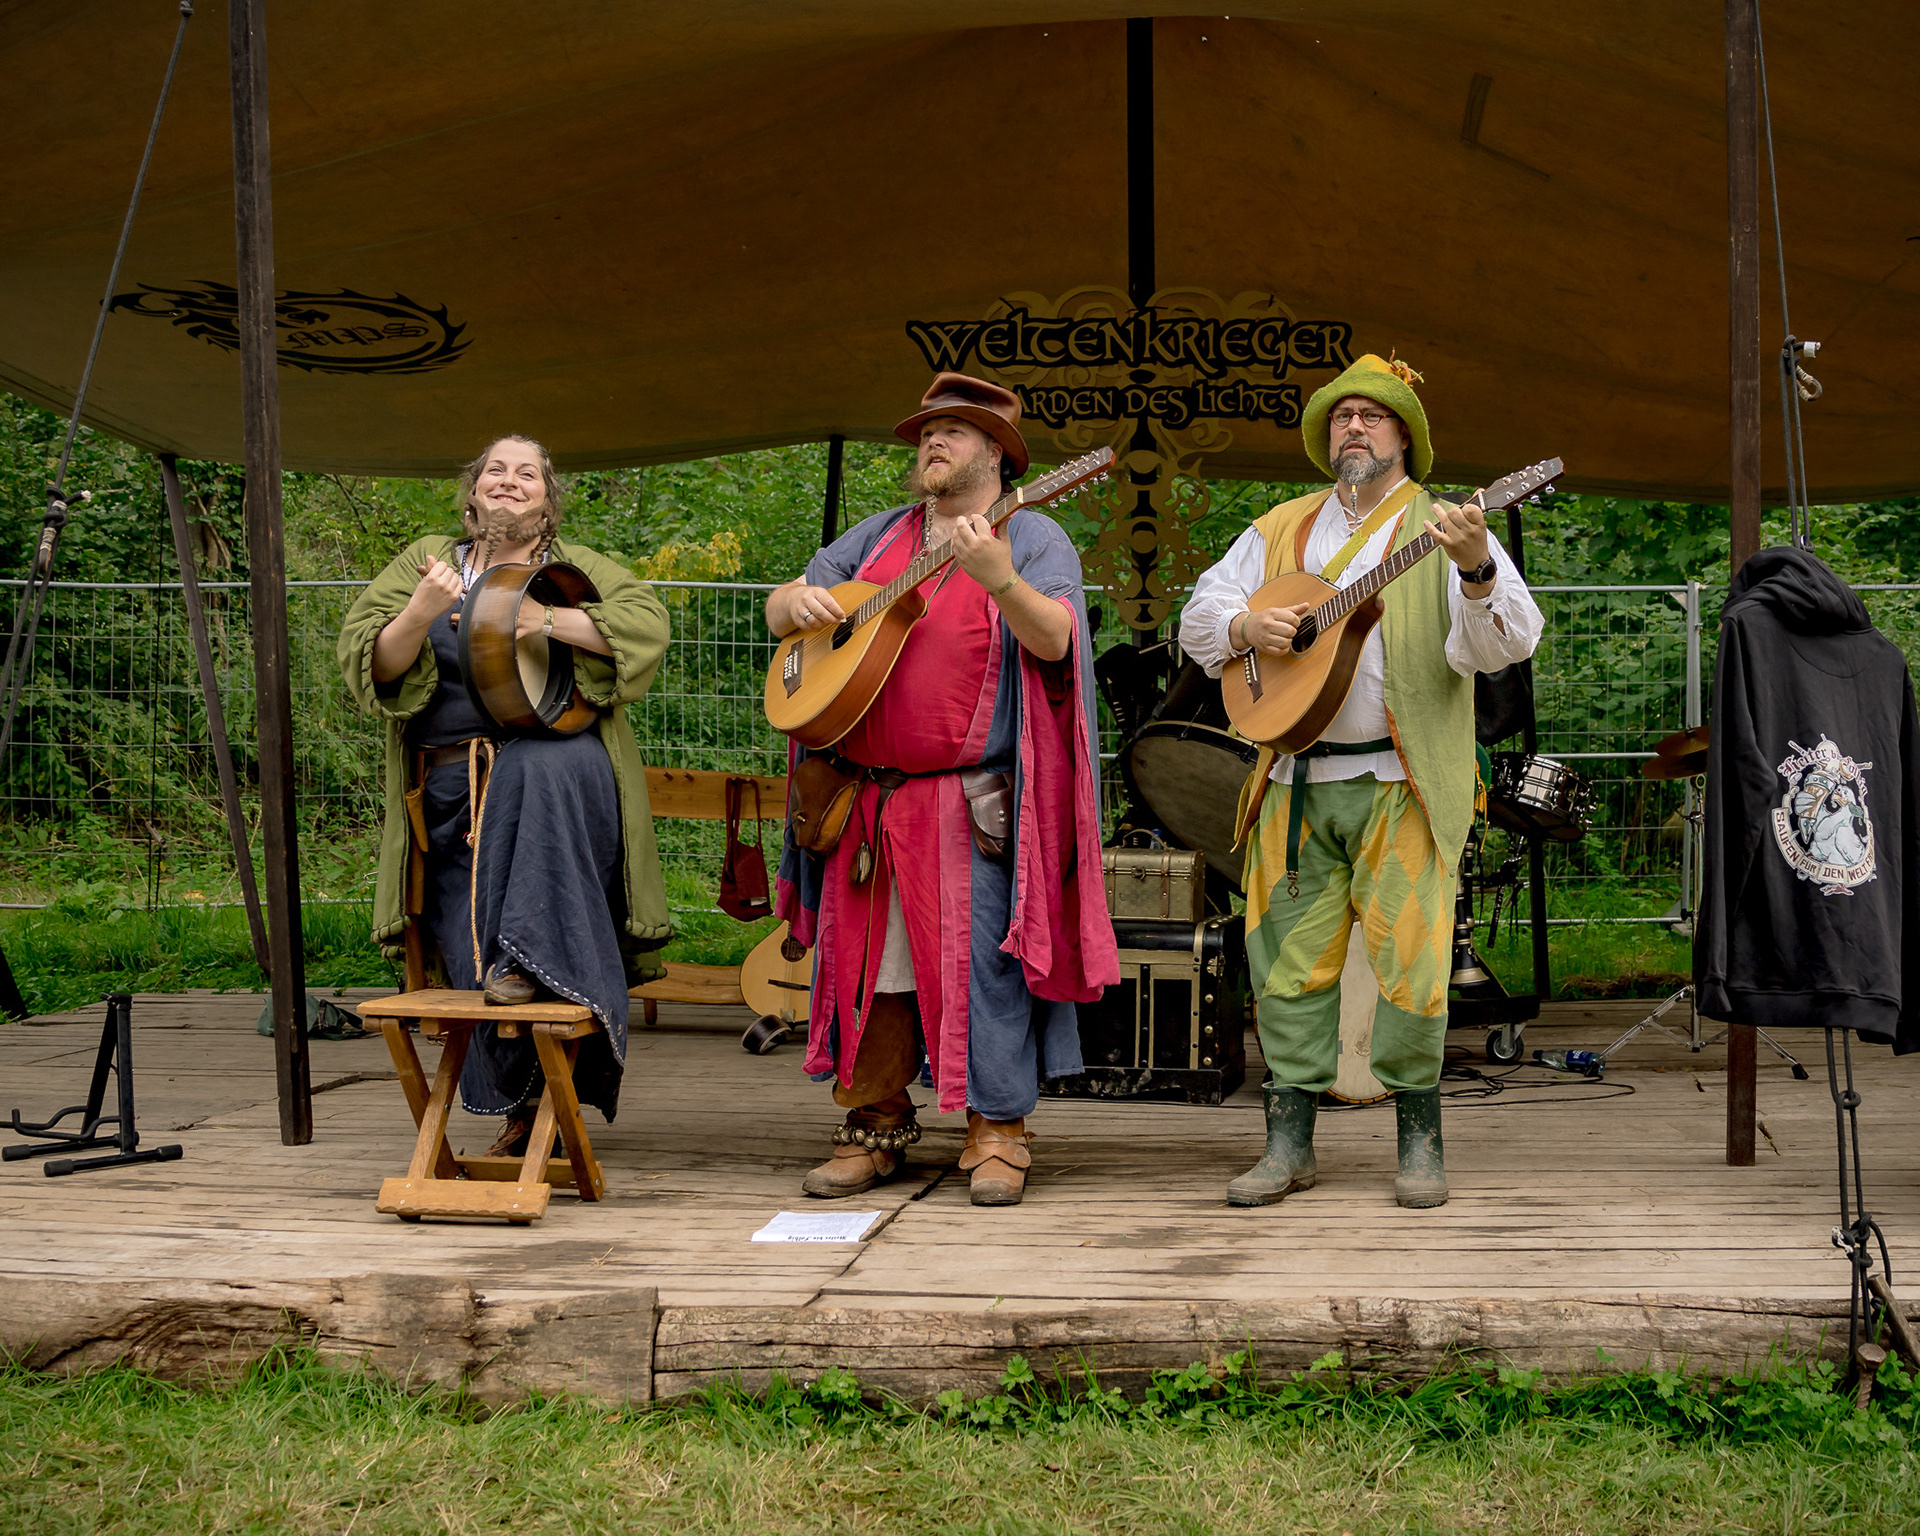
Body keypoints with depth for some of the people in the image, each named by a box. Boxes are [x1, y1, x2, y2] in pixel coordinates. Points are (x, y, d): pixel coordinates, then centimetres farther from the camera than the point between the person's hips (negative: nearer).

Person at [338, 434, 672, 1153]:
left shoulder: (578, 568, 12)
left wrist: (543, 619, -15)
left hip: (561, 765, -1)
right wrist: (421, 616, -18)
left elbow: (646, 623, -7)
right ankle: (523, 1102, 12)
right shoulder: (428, 560, 14)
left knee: (537, 766, -39)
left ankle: (532, 957, -34)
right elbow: (369, 666, 2)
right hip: (453, 788, 2)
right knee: (470, 954, -9)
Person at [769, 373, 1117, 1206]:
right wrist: (797, 601, -4)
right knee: (864, 956, 6)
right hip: (868, 793, 5)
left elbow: (1055, 641, -14)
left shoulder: (1033, 537, 2)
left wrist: (999, 580, -31)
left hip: (977, 799, -5)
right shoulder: (878, 536, 19)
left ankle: (998, 1134, 3)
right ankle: (876, 1127, 16)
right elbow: (779, 609, 20)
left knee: (983, 956, -7)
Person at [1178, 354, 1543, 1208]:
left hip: (1402, 782, -4)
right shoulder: (1280, 531, 17)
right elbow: (1198, 617, 16)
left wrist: (1475, 571, -29)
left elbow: (1504, 644, -10)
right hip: (1296, 778, 4)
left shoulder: (1443, 532, 4)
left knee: (1408, 959, -7)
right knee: (1289, 960, 4)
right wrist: (1247, 627, -6)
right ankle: (1289, 1146, 12)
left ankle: (1420, 1143, 8)